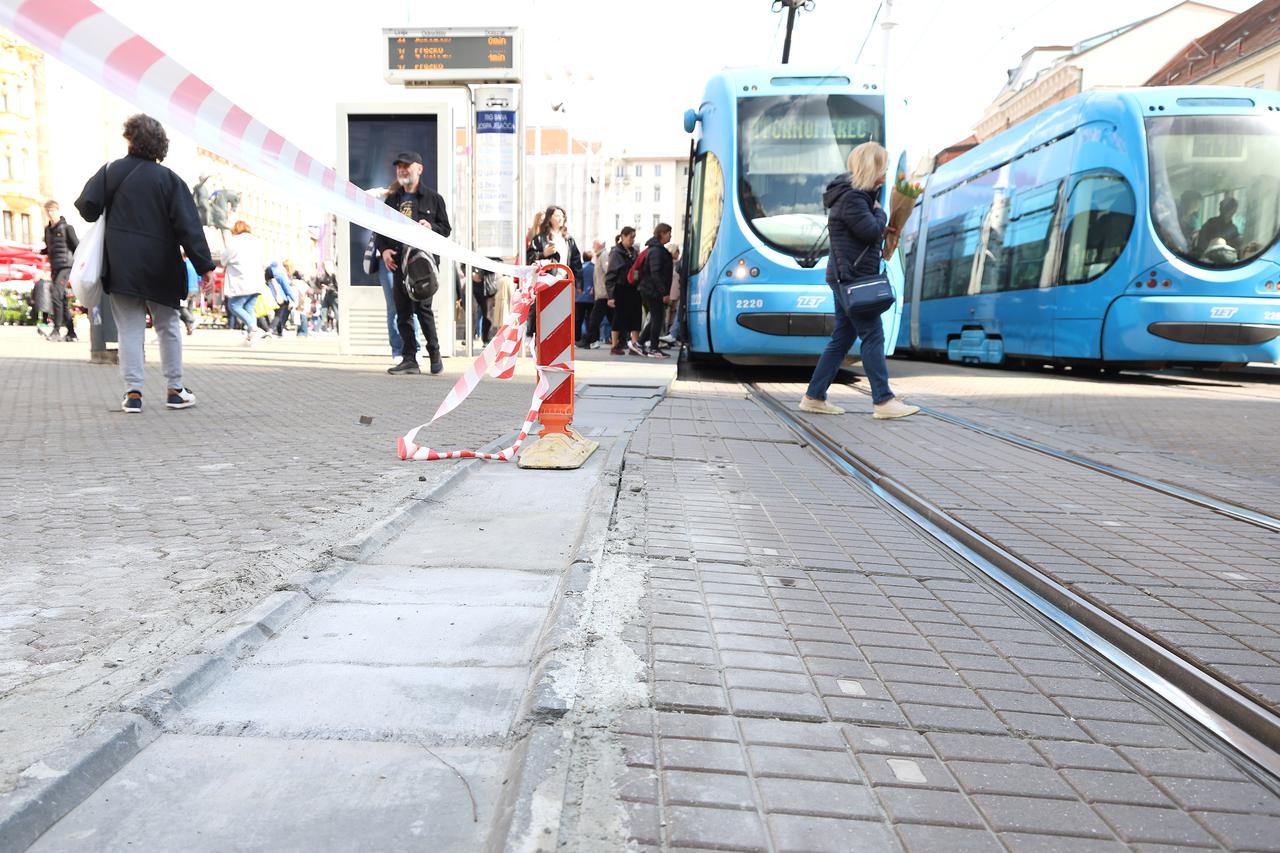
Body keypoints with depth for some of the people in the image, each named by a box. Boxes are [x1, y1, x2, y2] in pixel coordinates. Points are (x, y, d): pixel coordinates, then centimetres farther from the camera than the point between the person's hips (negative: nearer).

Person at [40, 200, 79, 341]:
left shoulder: (67, 228, -3)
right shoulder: (47, 229, 15)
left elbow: (77, 247, -5)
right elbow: (50, 248, 24)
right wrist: (40, 251, 3)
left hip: (66, 266, -7)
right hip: (54, 267, 8)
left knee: (56, 294, -19)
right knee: (62, 299, 7)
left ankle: (56, 330, -17)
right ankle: (71, 332, 12)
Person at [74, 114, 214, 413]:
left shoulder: (112, 171, 1)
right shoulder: (169, 178, -3)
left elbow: (87, 205, -5)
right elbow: (188, 226, -9)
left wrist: (107, 220, 18)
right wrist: (204, 264, -8)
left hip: (122, 267, 1)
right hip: (160, 268, -1)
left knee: (129, 329, 4)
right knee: (168, 327, 9)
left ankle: (133, 393, 2)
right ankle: (175, 390, 9)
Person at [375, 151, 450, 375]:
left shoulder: (433, 198, 9)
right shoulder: (392, 200, 20)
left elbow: (446, 229, 8)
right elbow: (380, 230, 21)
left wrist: (431, 227, -13)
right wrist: (383, 249, 3)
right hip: (398, 262, 5)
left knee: (422, 307, -12)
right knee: (403, 312, 3)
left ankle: (434, 353, 5)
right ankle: (409, 359, 7)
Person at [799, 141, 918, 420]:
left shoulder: (857, 194, 20)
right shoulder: (851, 197, -13)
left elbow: (873, 234, 21)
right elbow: (872, 231, -18)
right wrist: (880, 213, -2)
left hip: (849, 278, 10)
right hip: (853, 278, -10)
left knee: (842, 339, 10)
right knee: (873, 337, -9)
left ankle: (814, 397, 12)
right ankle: (884, 401, -6)